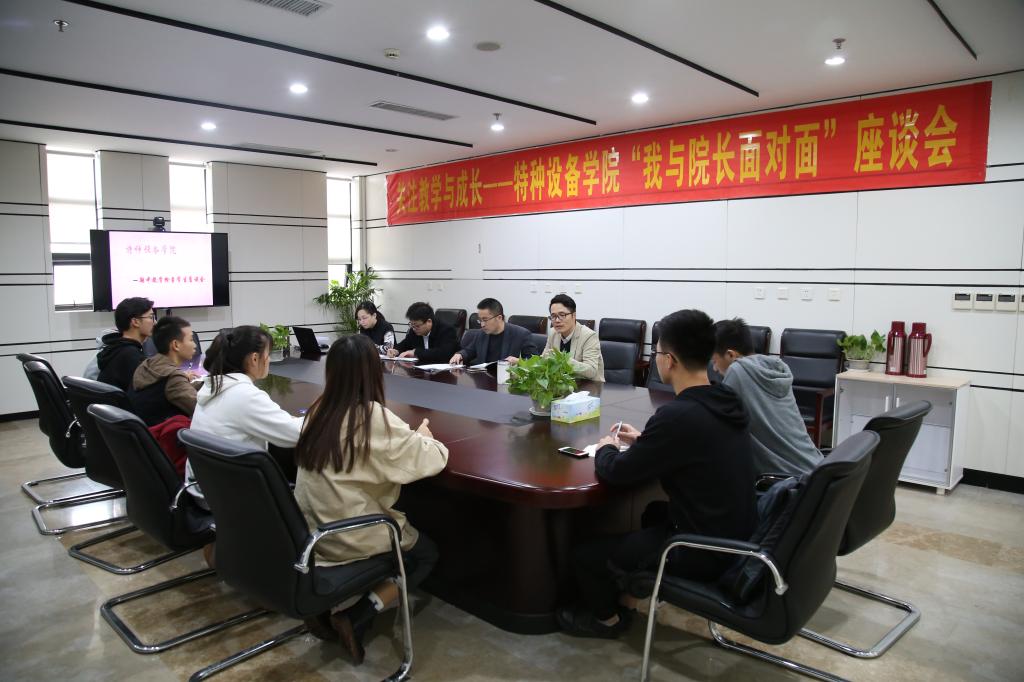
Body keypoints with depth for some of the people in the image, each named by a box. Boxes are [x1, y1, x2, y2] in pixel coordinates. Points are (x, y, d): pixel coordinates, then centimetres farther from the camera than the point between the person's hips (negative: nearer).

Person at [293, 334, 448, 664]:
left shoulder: (318, 410, -1)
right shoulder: (375, 417, -21)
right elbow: (432, 460, -15)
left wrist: (407, 437, 11)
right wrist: (422, 437, 6)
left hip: (311, 532, 7)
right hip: (350, 537, -7)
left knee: (411, 535, 28)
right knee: (427, 552, 19)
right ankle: (355, 617, 2)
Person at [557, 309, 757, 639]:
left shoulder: (678, 414, -29)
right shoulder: (725, 402, -2)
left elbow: (616, 472, -18)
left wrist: (606, 448, 3)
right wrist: (644, 441, 15)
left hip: (704, 551, -9)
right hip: (736, 535, 9)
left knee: (585, 553, 4)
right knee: (655, 512, 34)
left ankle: (607, 618, 31)